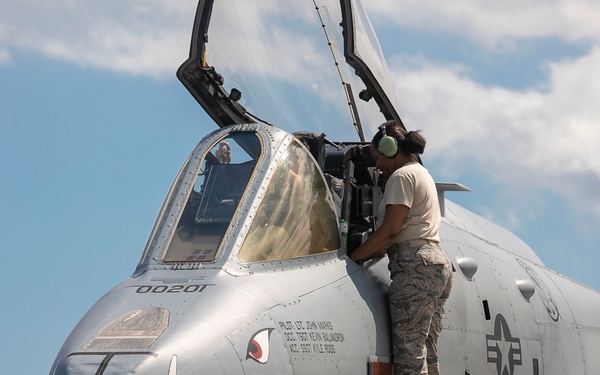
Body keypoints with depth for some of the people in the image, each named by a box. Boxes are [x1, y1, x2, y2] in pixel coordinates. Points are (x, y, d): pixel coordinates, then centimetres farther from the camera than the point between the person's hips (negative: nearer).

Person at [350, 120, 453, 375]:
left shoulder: (402, 175, -3)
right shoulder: (423, 174, 27)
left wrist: (354, 257, -6)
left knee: (408, 355, -15)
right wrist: (369, 255, 13)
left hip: (415, 265, -10)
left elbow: (390, 230, -13)